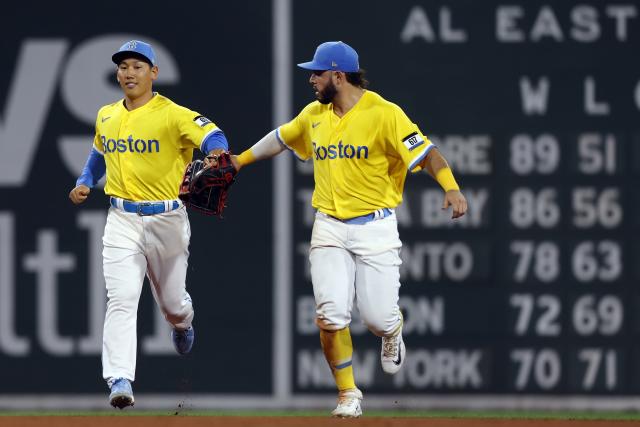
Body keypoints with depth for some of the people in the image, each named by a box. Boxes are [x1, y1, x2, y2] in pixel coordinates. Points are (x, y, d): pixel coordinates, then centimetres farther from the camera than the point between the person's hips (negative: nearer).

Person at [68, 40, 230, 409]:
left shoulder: (173, 115, -12)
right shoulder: (106, 117, 7)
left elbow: (212, 136, -28)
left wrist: (217, 152, -50)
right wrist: (85, 183, 12)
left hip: (167, 221, -2)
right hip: (122, 222, 2)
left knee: (172, 302, 14)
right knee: (121, 299, -15)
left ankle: (182, 323, 53)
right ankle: (120, 381, -23)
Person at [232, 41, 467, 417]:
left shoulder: (384, 114, -12)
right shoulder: (314, 115, 7)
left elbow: (427, 153, -16)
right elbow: (281, 138, 26)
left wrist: (451, 188, -31)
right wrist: (240, 160, 29)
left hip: (375, 227, -4)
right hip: (330, 228, 4)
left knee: (378, 318, -6)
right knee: (331, 316, -11)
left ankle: (393, 331, 33)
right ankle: (348, 394, 4)